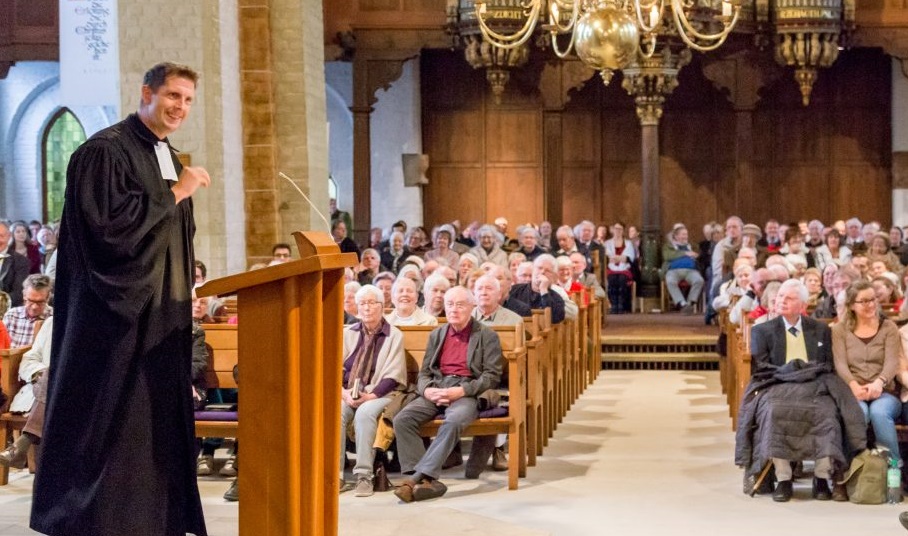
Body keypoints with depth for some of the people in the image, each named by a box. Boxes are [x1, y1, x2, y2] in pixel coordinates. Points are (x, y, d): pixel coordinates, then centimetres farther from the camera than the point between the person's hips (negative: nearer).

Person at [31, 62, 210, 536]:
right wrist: (175, 192, -16)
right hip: (118, 310, -8)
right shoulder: (105, 150, -10)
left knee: (159, 420, 8)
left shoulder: (169, 158, 17)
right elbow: (108, 220, -22)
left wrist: (180, 296, 15)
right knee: (112, 420, -5)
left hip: (162, 314, 8)